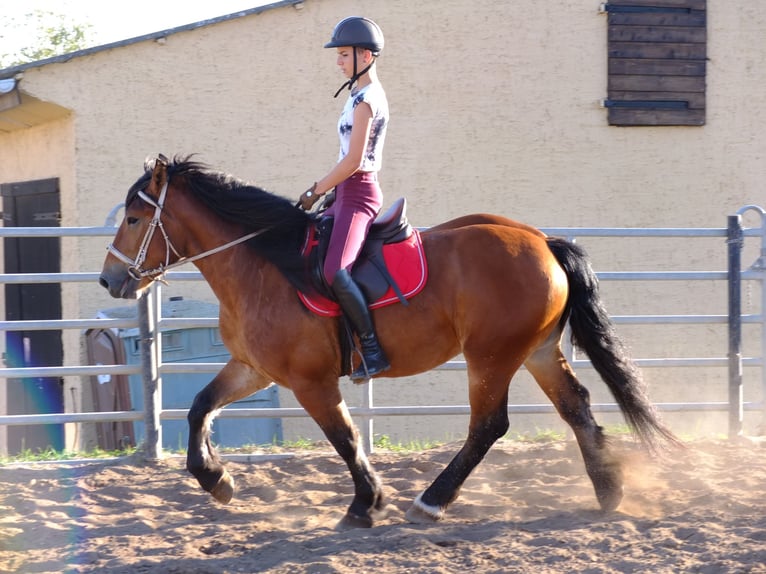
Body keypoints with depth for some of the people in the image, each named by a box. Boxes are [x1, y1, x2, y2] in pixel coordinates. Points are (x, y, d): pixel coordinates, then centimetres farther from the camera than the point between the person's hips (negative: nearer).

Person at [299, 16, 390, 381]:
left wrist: (315, 191, -13)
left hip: (357, 195, -11)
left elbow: (353, 160, -19)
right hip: (347, 195, 11)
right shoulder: (364, 94, 17)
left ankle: (372, 350, -26)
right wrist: (324, 191, 17)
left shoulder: (364, 99, -13)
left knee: (334, 271, -28)